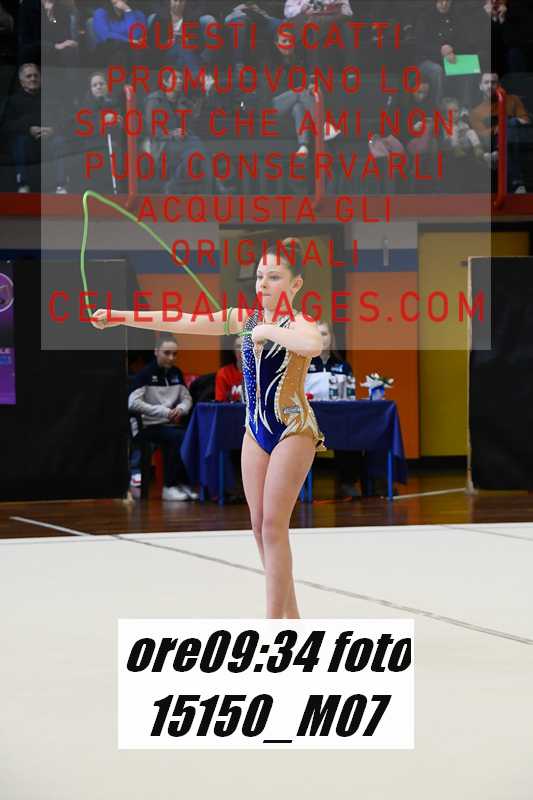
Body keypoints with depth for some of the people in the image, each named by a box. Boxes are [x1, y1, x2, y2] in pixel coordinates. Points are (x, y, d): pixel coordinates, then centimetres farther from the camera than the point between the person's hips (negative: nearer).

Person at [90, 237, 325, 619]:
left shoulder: (298, 323, -13)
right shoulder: (245, 318, 6)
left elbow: (314, 344, -39)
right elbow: (184, 322, 5)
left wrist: (267, 331, -24)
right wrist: (122, 317, 1)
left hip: (293, 429, -7)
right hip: (257, 429, 7)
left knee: (273, 525, -10)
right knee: (261, 526, 6)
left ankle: (274, 624, -8)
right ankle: (289, 616, 15)